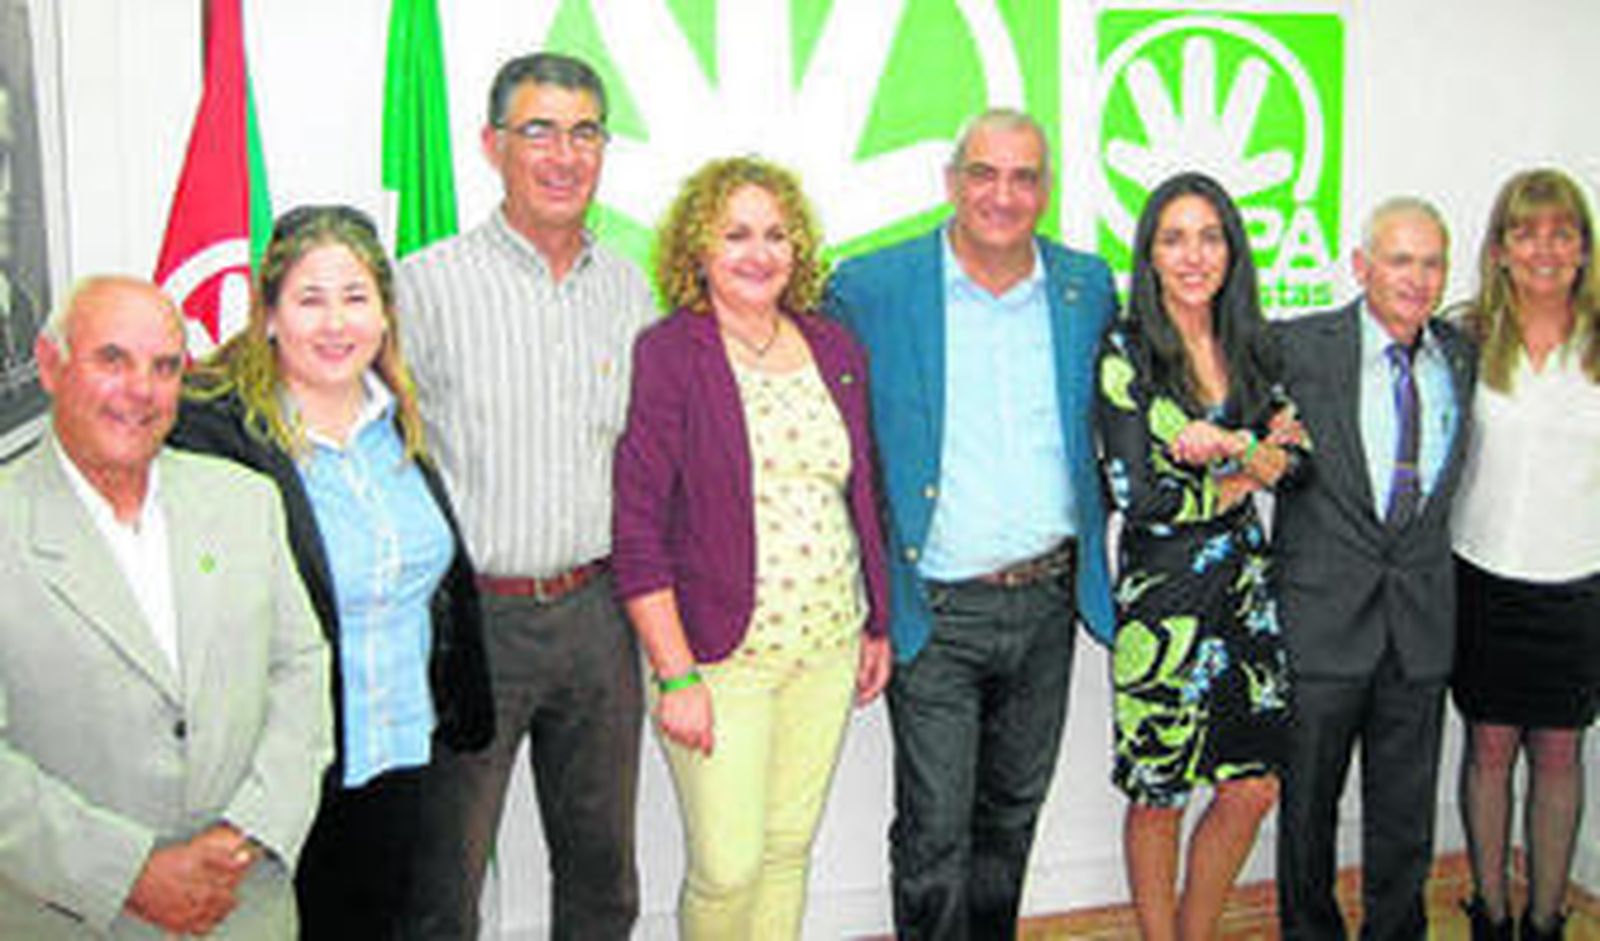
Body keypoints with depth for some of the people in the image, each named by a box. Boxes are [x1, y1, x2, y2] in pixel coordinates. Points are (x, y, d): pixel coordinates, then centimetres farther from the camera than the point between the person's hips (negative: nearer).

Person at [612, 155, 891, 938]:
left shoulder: (835, 350, 7)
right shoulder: (666, 356, -10)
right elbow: (637, 529, -13)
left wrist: (877, 625, 15)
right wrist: (676, 676, -16)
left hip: (827, 645, 5)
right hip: (719, 652, -5)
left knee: (789, 848, 15)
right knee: (727, 868, -1)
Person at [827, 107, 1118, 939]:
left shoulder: (1088, 286, 4)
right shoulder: (871, 287, -8)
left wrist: (1089, 552, 9)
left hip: (1050, 598, 4)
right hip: (937, 611, -4)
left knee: (1014, 809, 20)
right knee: (934, 837, 2)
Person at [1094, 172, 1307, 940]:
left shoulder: (1249, 345, 7)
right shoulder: (1126, 351, -9)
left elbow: (1296, 451, 2)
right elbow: (1139, 498, -14)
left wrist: (1231, 445, -15)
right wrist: (1247, 475, -6)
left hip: (1245, 583, 5)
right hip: (1163, 594, -5)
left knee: (1252, 789, 8)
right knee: (1159, 798, 7)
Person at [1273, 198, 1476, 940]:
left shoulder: (1460, 355, 7)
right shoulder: (1298, 346, -7)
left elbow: (1444, 482, 16)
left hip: (1421, 623, 3)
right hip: (1321, 617, -3)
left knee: (1406, 812, 14)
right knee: (1308, 802, 11)